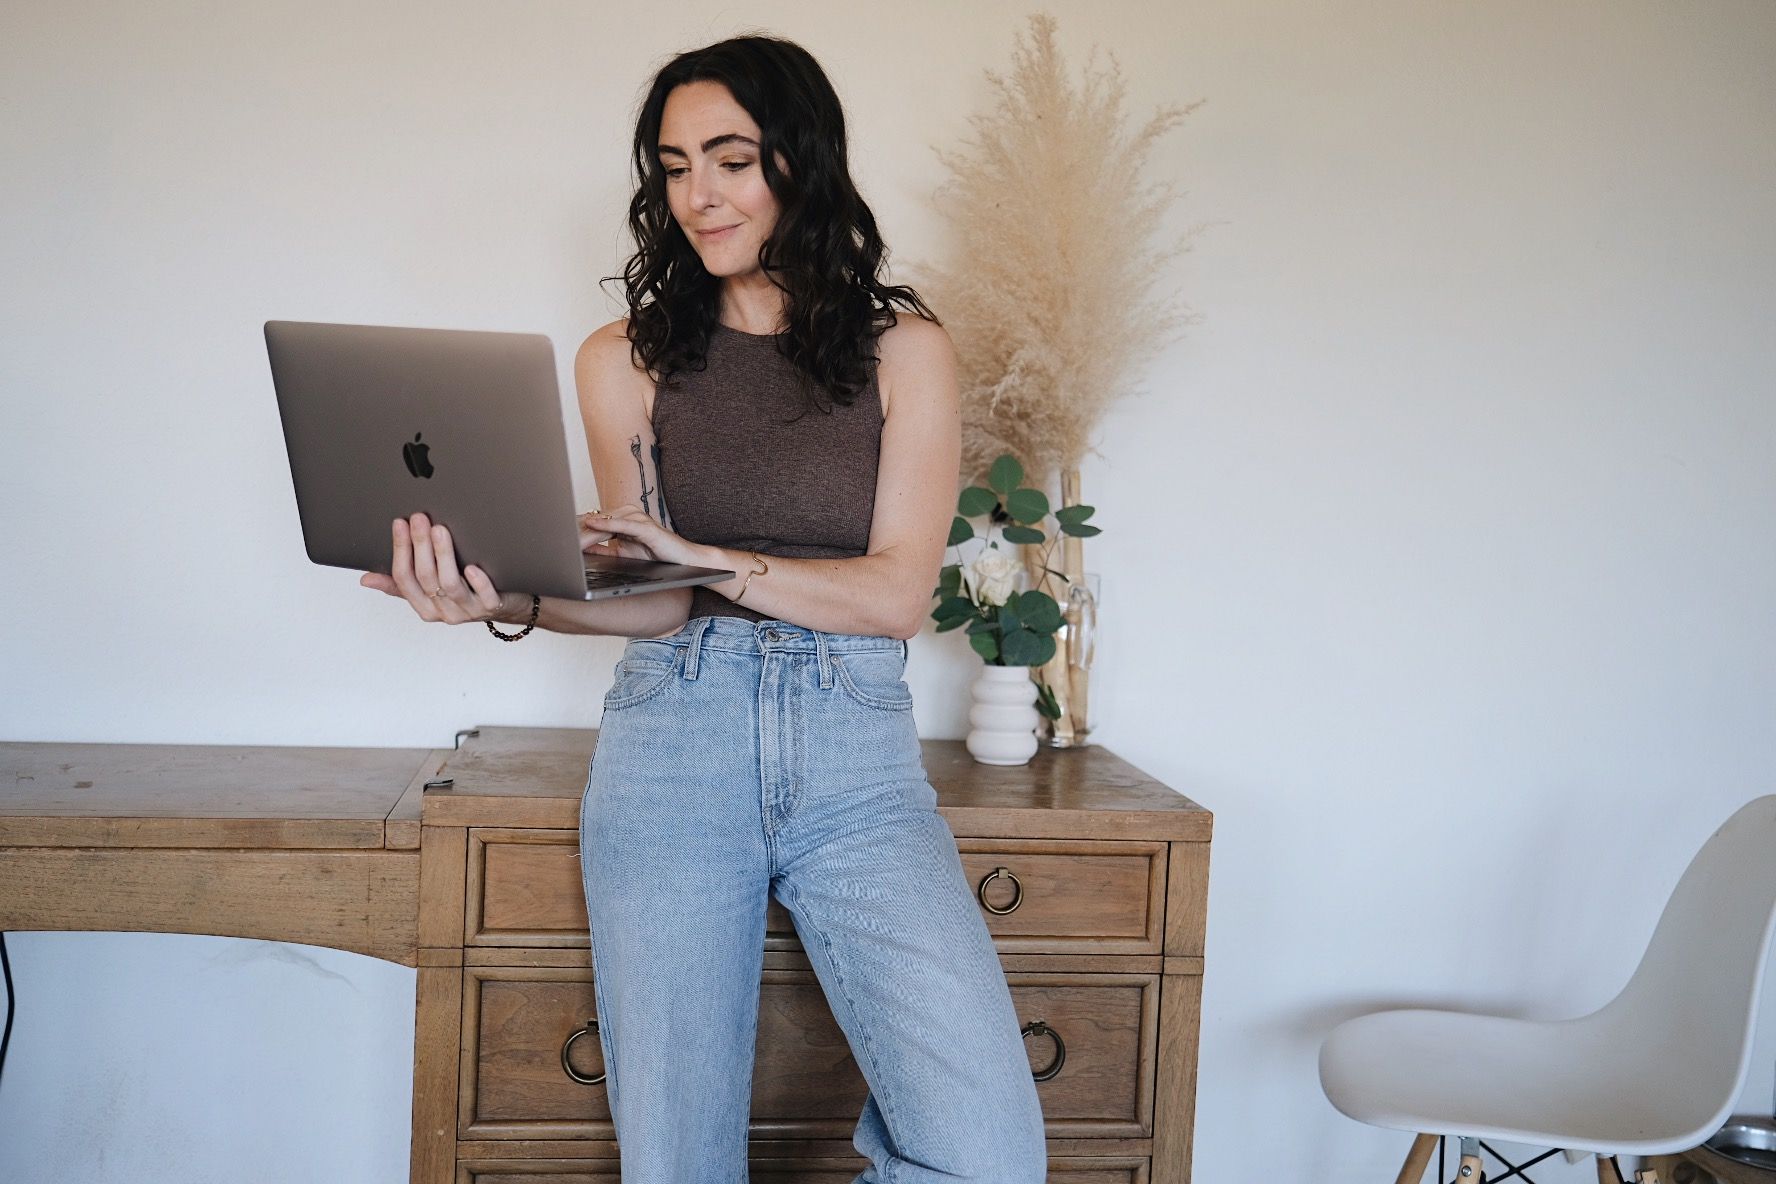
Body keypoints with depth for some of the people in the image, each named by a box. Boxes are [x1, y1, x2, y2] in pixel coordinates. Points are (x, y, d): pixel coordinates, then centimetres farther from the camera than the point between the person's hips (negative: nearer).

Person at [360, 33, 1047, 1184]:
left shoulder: (904, 346, 6)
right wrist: (510, 600, -17)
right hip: (674, 748, 1)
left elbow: (897, 593, -2)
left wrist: (711, 557, -15)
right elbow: (658, 602, 3)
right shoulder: (627, 358, 10)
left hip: (857, 756, -1)